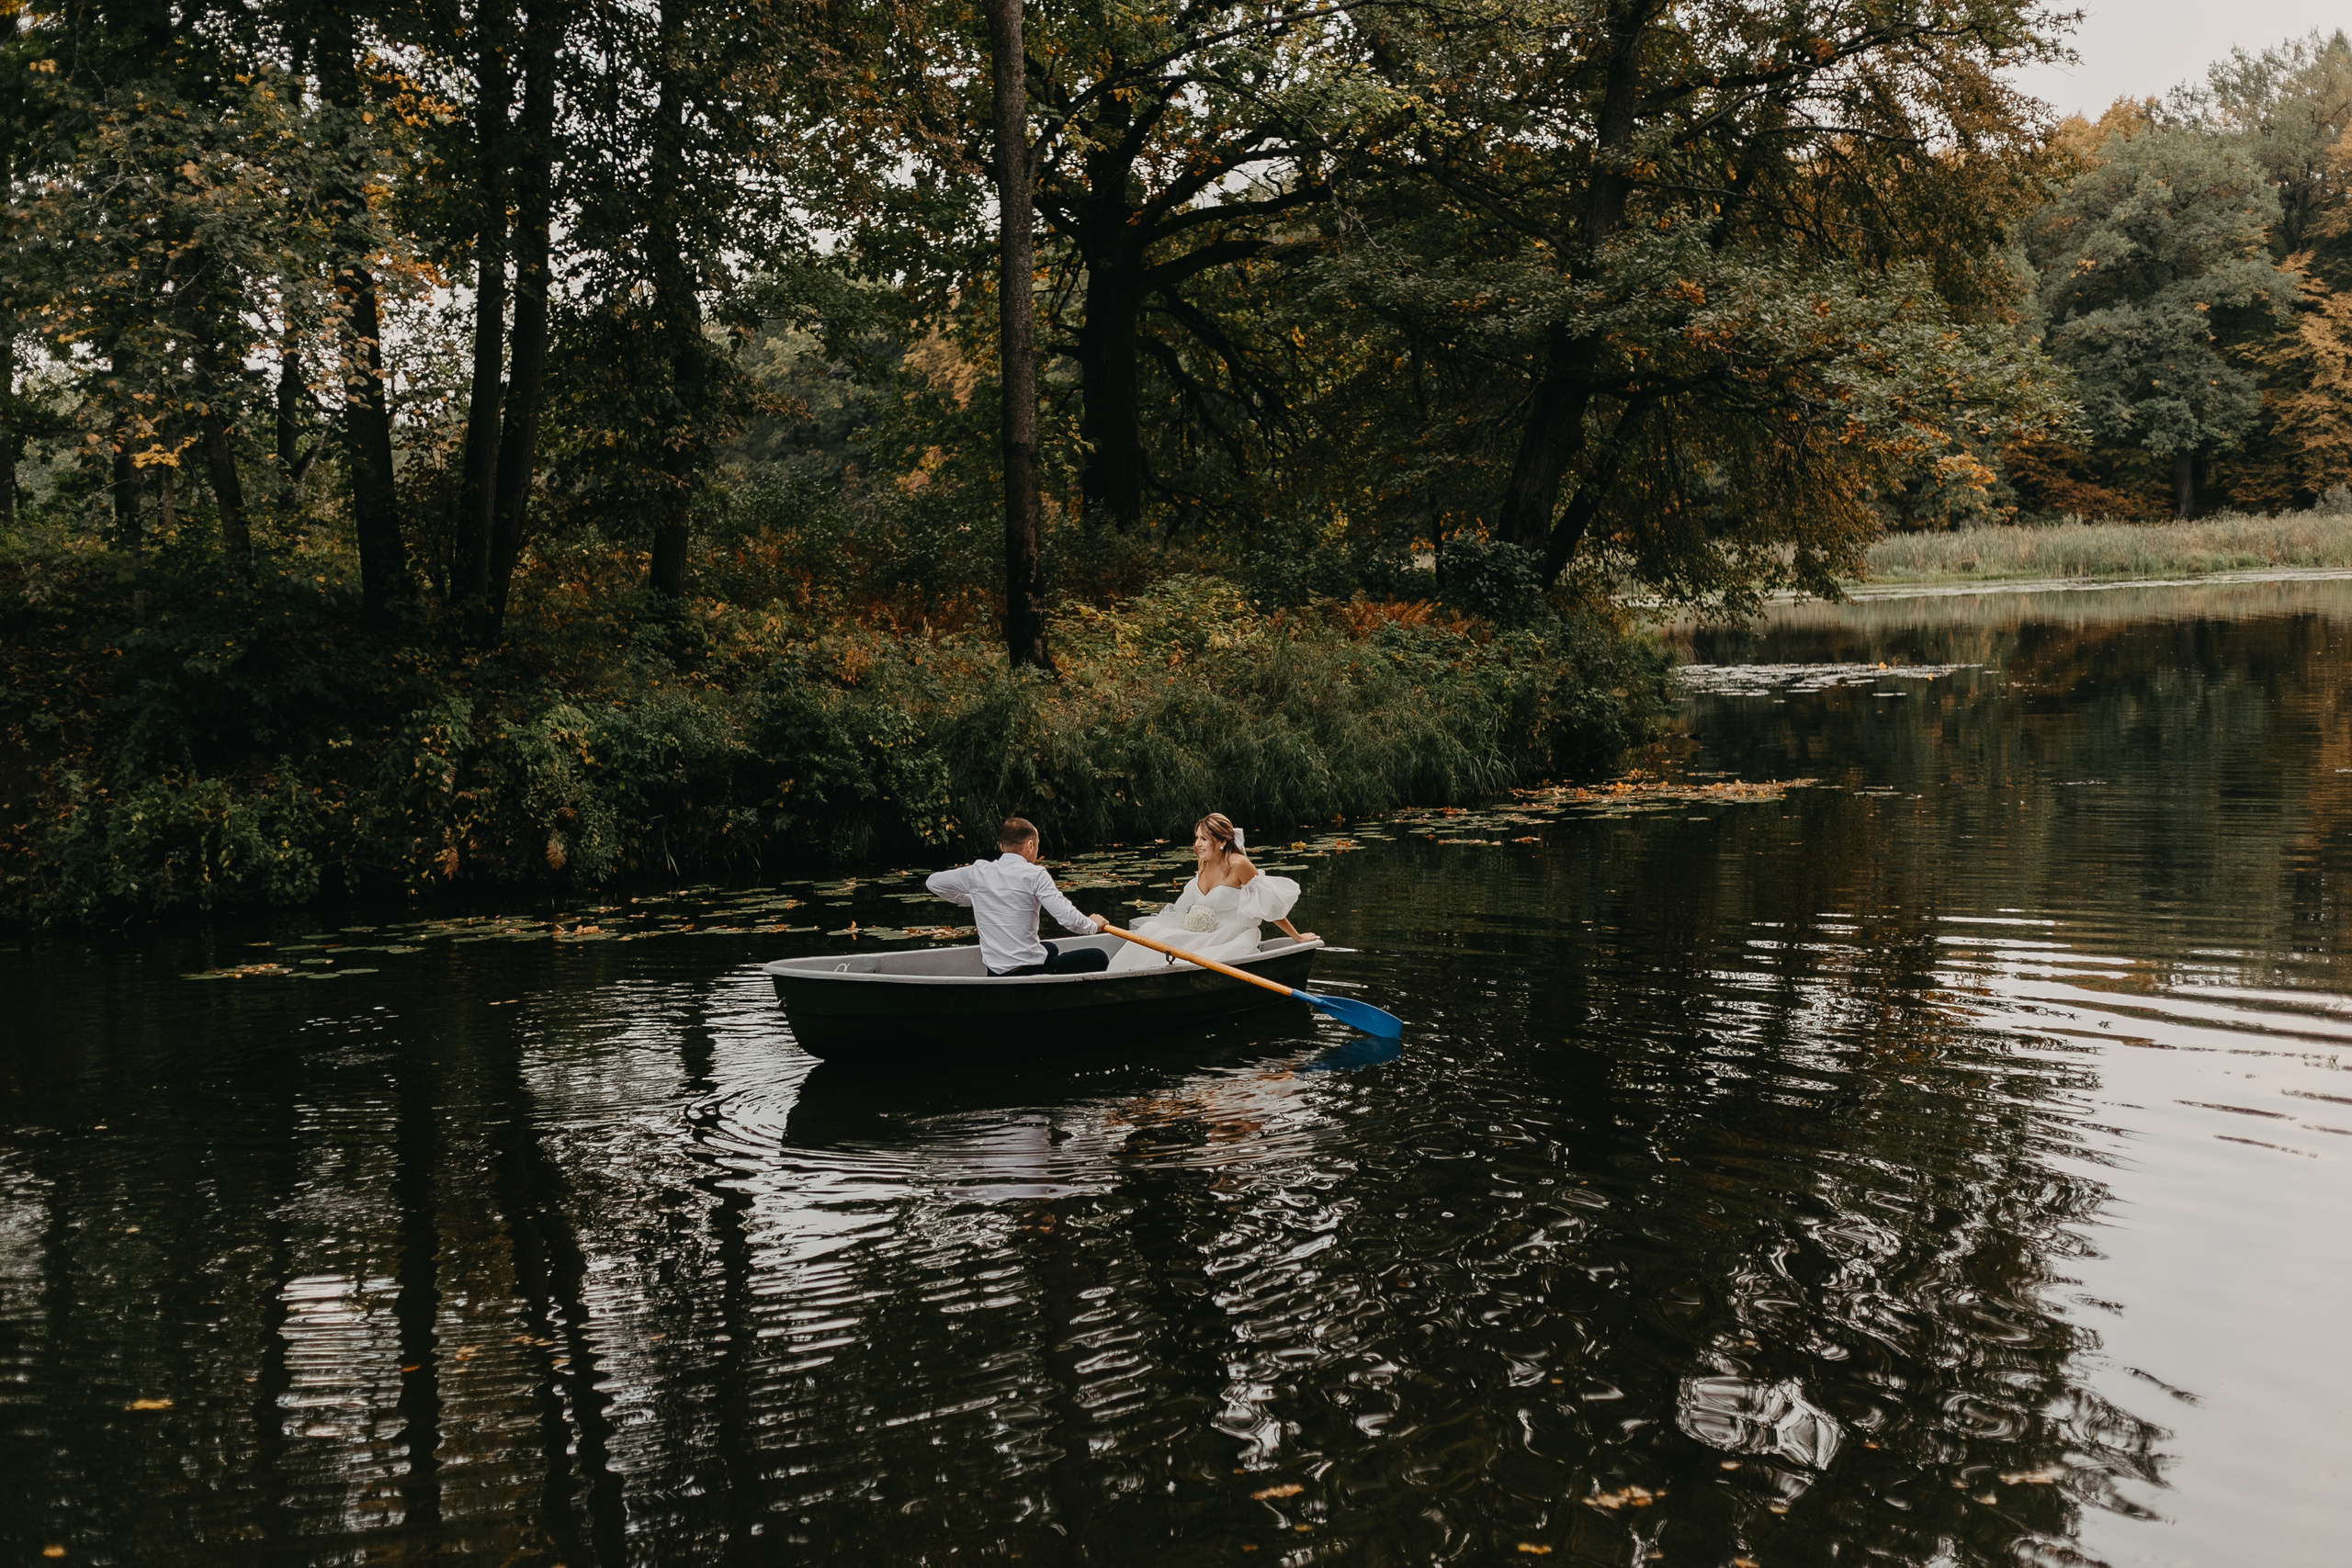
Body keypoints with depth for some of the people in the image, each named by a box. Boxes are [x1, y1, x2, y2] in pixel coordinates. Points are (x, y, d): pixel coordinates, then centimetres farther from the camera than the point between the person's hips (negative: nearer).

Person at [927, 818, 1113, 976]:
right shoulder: (1035, 875, -12)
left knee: (1051, 948, 37)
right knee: (1098, 958, 12)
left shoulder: (977, 872, 2)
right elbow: (1069, 918, -19)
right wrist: (1094, 925, 1)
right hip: (1030, 972, -6)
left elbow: (933, 883, 18)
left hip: (995, 975, 6)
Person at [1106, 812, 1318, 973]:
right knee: (1151, 933, -9)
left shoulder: (1238, 865, -18)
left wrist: (1297, 937, -8)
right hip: (1203, 933, 7)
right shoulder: (1203, 863, 4)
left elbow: (1269, 905, -12)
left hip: (1231, 939, -7)